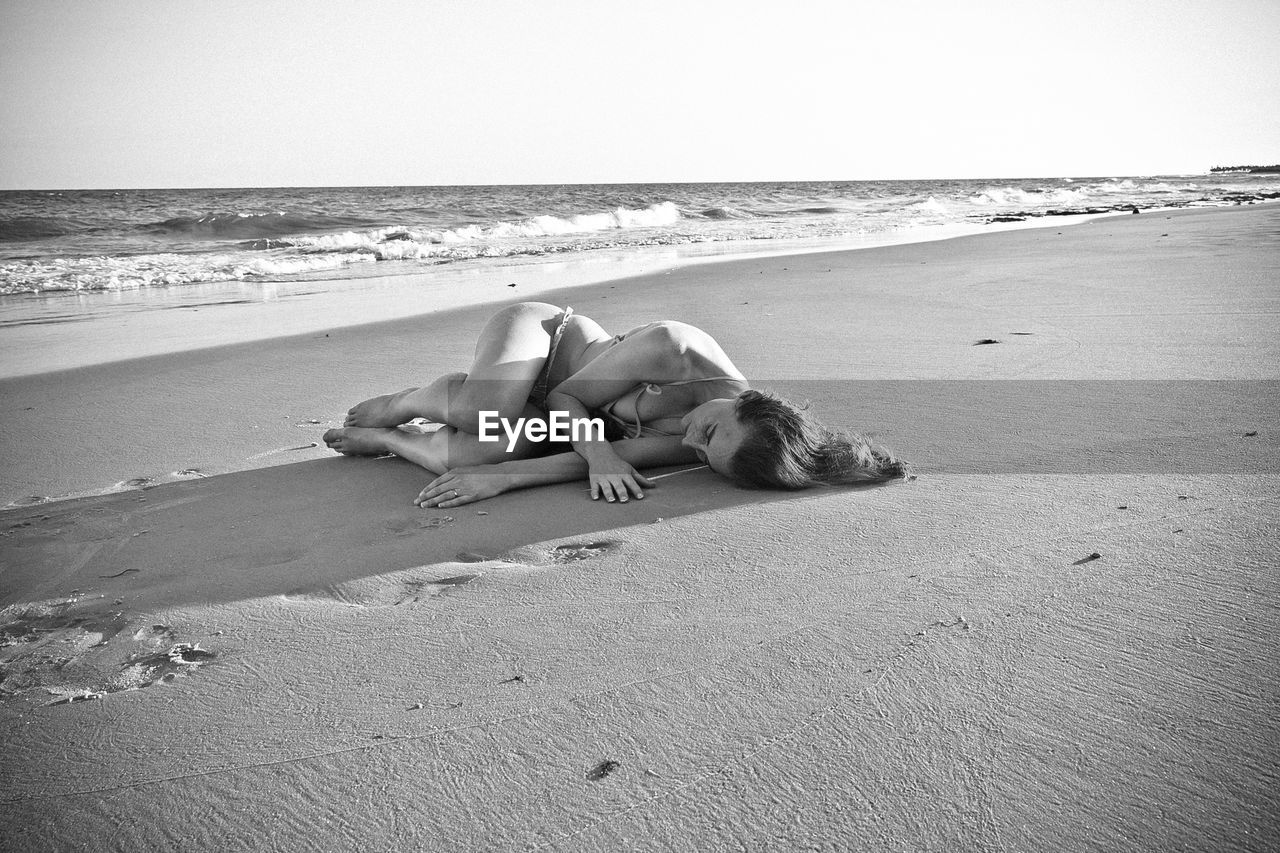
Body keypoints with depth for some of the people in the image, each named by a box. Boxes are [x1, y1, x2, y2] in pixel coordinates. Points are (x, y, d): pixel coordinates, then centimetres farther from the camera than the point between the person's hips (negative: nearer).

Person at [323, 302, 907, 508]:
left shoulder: (694, 447, -23)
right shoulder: (675, 348, -36)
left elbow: (623, 458, -29)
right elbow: (565, 398, -24)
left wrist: (499, 478, -40)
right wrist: (599, 452, -43)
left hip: (577, 415, 3)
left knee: (501, 446, -27)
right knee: (491, 412, -36)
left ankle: (380, 440, 4)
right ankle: (401, 404, -1)